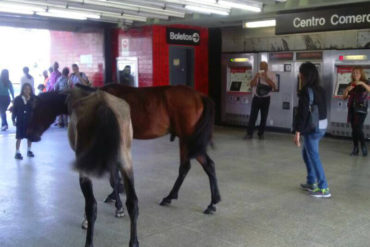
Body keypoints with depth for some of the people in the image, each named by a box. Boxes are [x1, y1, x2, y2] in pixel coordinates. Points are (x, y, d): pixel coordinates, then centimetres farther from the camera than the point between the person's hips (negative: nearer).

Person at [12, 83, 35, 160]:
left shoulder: (33, 99, -2)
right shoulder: (17, 99, -4)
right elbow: (14, 110, -1)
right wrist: (13, 119, -3)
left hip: (30, 121, 2)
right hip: (20, 121, -2)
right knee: (19, 137, 1)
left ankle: (29, 150, 26)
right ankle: (17, 152, 8)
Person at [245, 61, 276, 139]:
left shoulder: (271, 75, -1)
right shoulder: (257, 74, 9)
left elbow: (274, 86, -12)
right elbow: (252, 84, 1)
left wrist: (266, 77, -19)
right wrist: (256, 77, -14)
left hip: (266, 98, -1)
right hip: (256, 98, 2)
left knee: (264, 117, 6)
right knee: (253, 116, -1)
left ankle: (261, 134, 18)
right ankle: (249, 133, 4)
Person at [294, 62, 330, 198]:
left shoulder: (306, 91, -16)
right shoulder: (320, 90, 9)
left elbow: (302, 113, -18)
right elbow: (322, 109, 12)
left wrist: (297, 132, -16)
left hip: (312, 128, -9)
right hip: (322, 126, 9)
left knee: (314, 157, 0)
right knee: (306, 153, 22)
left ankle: (324, 189, 4)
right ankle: (311, 183, 29)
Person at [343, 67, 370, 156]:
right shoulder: (350, 84, 10)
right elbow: (344, 97, 10)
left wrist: (362, 83, -33)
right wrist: (347, 90, -8)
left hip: (361, 109, -4)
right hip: (352, 109, 4)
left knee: (358, 128, -14)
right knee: (354, 130, 6)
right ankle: (355, 149, 12)